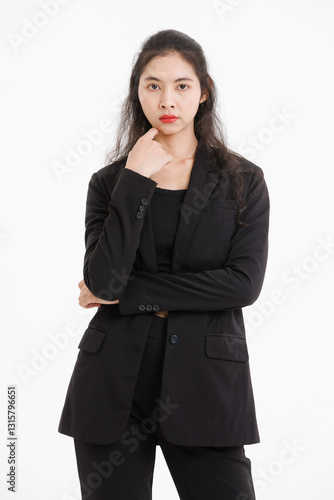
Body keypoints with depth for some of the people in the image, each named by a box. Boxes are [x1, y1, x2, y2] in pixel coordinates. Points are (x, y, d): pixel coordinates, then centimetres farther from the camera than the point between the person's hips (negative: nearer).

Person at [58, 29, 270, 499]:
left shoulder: (244, 181, 4)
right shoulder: (110, 181, 7)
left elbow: (244, 283, -9)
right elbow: (102, 280, -9)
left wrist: (130, 293, -9)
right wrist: (135, 180, -12)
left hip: (205, 381, -1)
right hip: (114, 384, 1)